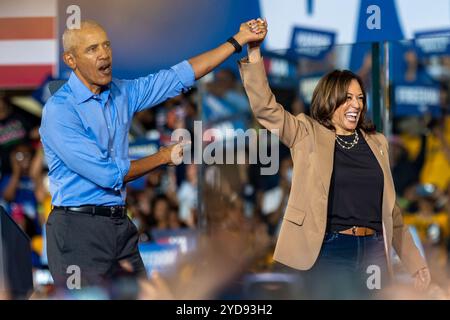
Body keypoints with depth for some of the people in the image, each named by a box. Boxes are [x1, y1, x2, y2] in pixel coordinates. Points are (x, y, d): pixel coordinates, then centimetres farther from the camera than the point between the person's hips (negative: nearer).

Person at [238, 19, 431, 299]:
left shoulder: (376, 143, 14)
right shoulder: (308, 135, 4)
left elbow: (390, 208, 18)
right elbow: (265, 107, -7)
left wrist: (415, 262, 14)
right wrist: (254, 52, -17)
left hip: (374, 253, 4)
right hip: (329, 253, -4)